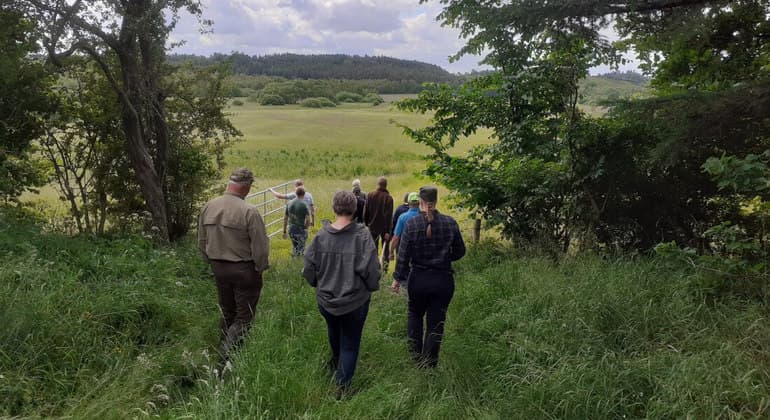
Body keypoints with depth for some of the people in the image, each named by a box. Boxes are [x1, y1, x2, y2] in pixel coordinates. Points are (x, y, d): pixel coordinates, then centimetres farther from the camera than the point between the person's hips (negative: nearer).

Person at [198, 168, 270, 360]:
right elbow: (260, 247, -18)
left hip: (219, 269, 6)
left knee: (227, 314, 21)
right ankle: (227, 352, -6)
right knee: (244, 317, 6)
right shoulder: (249, 212, -21)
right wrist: (260, 269, -1)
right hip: (244, 270, -6)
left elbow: (202, 242, 7)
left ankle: (226, 349, 31)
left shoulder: (208, 207, -2)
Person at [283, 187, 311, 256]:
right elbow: (308, 219, -20)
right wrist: (306, 228, -2)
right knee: (301, 250, 6)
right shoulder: (304, 204, -14)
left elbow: (285, 218, 6)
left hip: (291, 230, 5)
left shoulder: (290, 203, 3)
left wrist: (284, 231, 13)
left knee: (294, 247, 22)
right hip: (301, 230, -5)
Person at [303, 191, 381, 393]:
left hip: (326, 300, 4)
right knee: (350, 344, 16)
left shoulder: (321, 235, -12)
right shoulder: (362, 235, -21)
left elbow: (309, 268, -5)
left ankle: (336, 363, 58)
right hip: (355, 302, -4)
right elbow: (371, 270, -21)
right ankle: (342, 386, 19)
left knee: (334, 332, 32)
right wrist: (372, 287, 1)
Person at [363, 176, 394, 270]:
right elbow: (389, 216, -15)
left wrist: (366, 224, 12)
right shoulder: (388, 198, -13)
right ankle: (385, 267, 15)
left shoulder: (370, 195, -4)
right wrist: (388, 231, -13)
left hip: (373, 226, 2)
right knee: (385, 248, 15)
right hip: (384, 227, -2)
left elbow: (365, 212, 1)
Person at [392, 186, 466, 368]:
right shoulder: (450, 223, -7)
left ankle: (415, 353, 25)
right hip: (444, 280, 1)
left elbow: (403, 255, -8)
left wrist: (397, 278, 3)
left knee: (415, 313, 26)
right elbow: (459, 252, 2)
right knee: (436, 322, 12)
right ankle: (429, 363, 21)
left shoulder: (411, 223, -12)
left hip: (419, 279, -1)